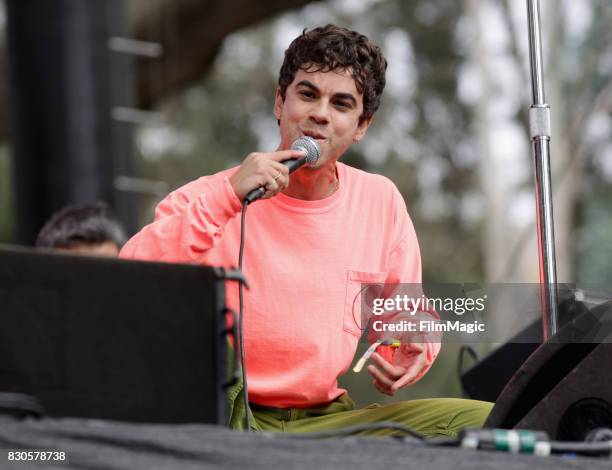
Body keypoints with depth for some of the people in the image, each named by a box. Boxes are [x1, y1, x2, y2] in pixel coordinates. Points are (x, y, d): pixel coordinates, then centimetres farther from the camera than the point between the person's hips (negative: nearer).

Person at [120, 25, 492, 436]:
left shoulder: (382, 202, 9)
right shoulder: (208, 199, -2)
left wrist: (413, 352, -4)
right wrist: (227, 199, -23)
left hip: (331, 419, 3)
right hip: (225, 422, -2)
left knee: (482, 419, -17)